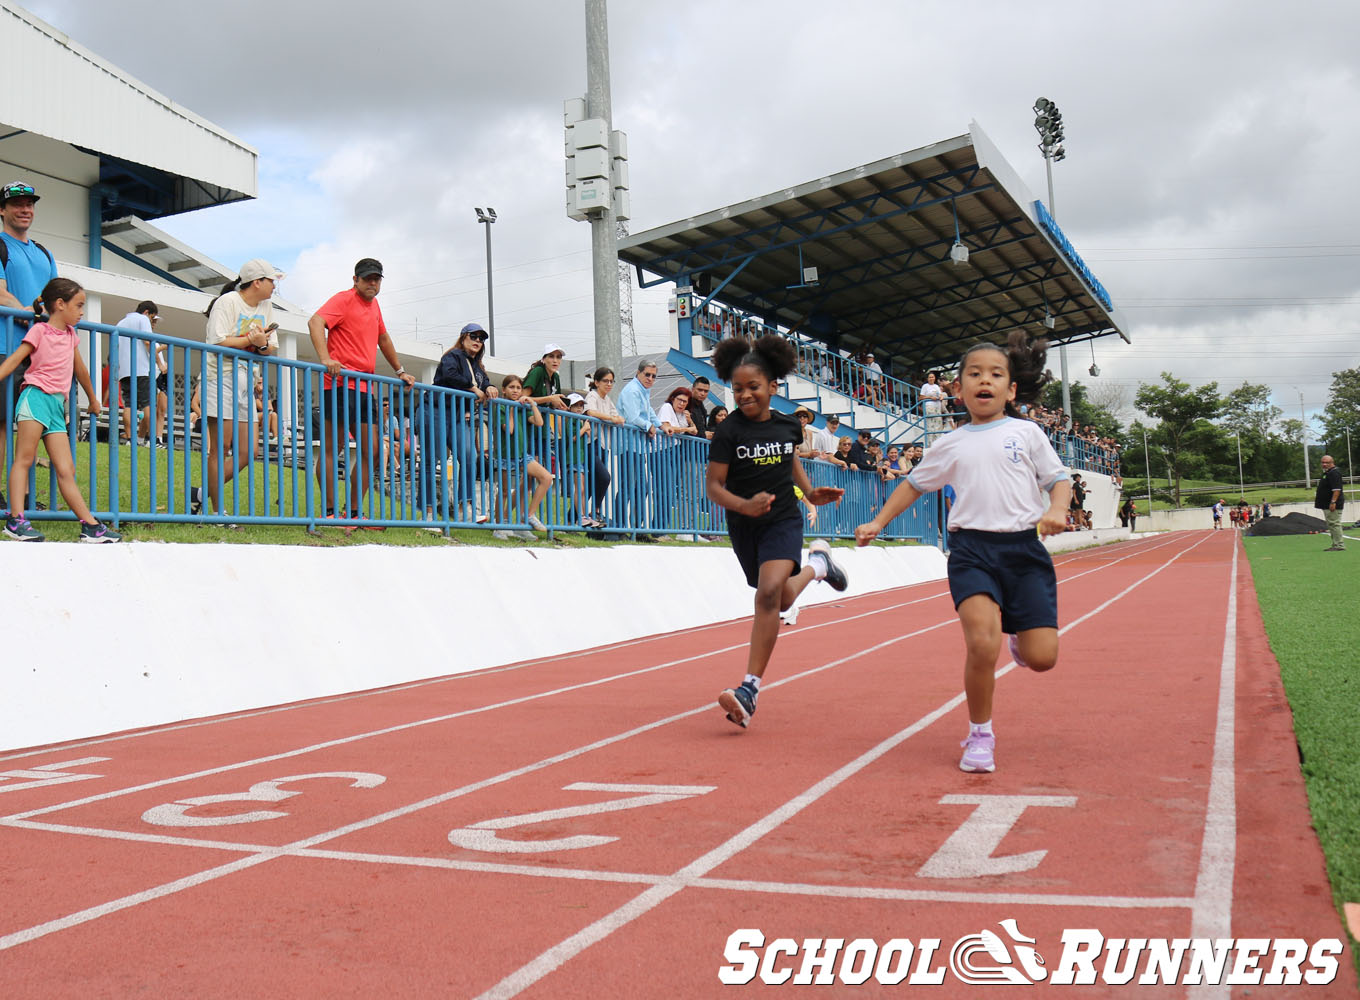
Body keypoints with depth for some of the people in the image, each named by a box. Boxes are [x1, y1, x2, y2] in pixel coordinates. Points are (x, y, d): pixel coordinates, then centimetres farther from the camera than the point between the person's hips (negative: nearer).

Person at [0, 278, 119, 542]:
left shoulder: (70, 334, 21)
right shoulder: (39, 330, 2)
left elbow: (80, 369, 33)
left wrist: (93, 399, 43)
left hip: (57, 404, 6)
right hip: (36, 397, -6)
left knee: (66, 470, 1)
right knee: (24, 459, -10)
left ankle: (91, 526, -6)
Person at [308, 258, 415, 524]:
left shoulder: (374, 305, 21)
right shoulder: (344, 299, -3)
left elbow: (383, 338, 36)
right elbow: (315, 322, -19)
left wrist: (400, 371, 37)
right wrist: (325, 358, -32)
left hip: (363, 387, 9)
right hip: (340, 384, -9)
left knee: (371, 450, 5)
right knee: (333, 447, -6)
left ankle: (354, 513, 10)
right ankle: (330, 512, -3)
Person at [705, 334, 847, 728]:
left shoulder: (789, 426, -2)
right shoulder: (729, 431, -12)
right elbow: (713, 485, -14)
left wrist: (810, 492, 7)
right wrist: (744, 505, -31)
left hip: (784, 521, -1)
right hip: (744, 526, 1)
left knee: (769, 592, -23)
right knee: (782, 601, 17)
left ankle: (750, 689, -23)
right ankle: (815, 564, 50)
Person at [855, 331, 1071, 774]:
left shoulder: (1026, 432, 8)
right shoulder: (951, 444, 11)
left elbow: (1059, 479, 11)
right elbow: (915, 483, 24)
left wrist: (1057, 509, -10)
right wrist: (878, 522, 20)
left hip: (1024, 547, 1)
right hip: (972, 549, 0)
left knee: (1042, 657, -6)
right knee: (982, 644, -21)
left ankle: (1018, 634, 33)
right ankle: (979, 735, 1)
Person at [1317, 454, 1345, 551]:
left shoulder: (1334, 473, -15)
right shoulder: (1326, 473, 18)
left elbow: (1336, 489, -24)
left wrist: (1333, 502, -29)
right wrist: (1317, 498, 28)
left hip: (1333, 505, -11)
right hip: (1326, 505, 11)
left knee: (1334, 524, -11)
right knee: (1331, 525, 15)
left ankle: (1339, 545, -11)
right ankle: (1335, 545, 20)